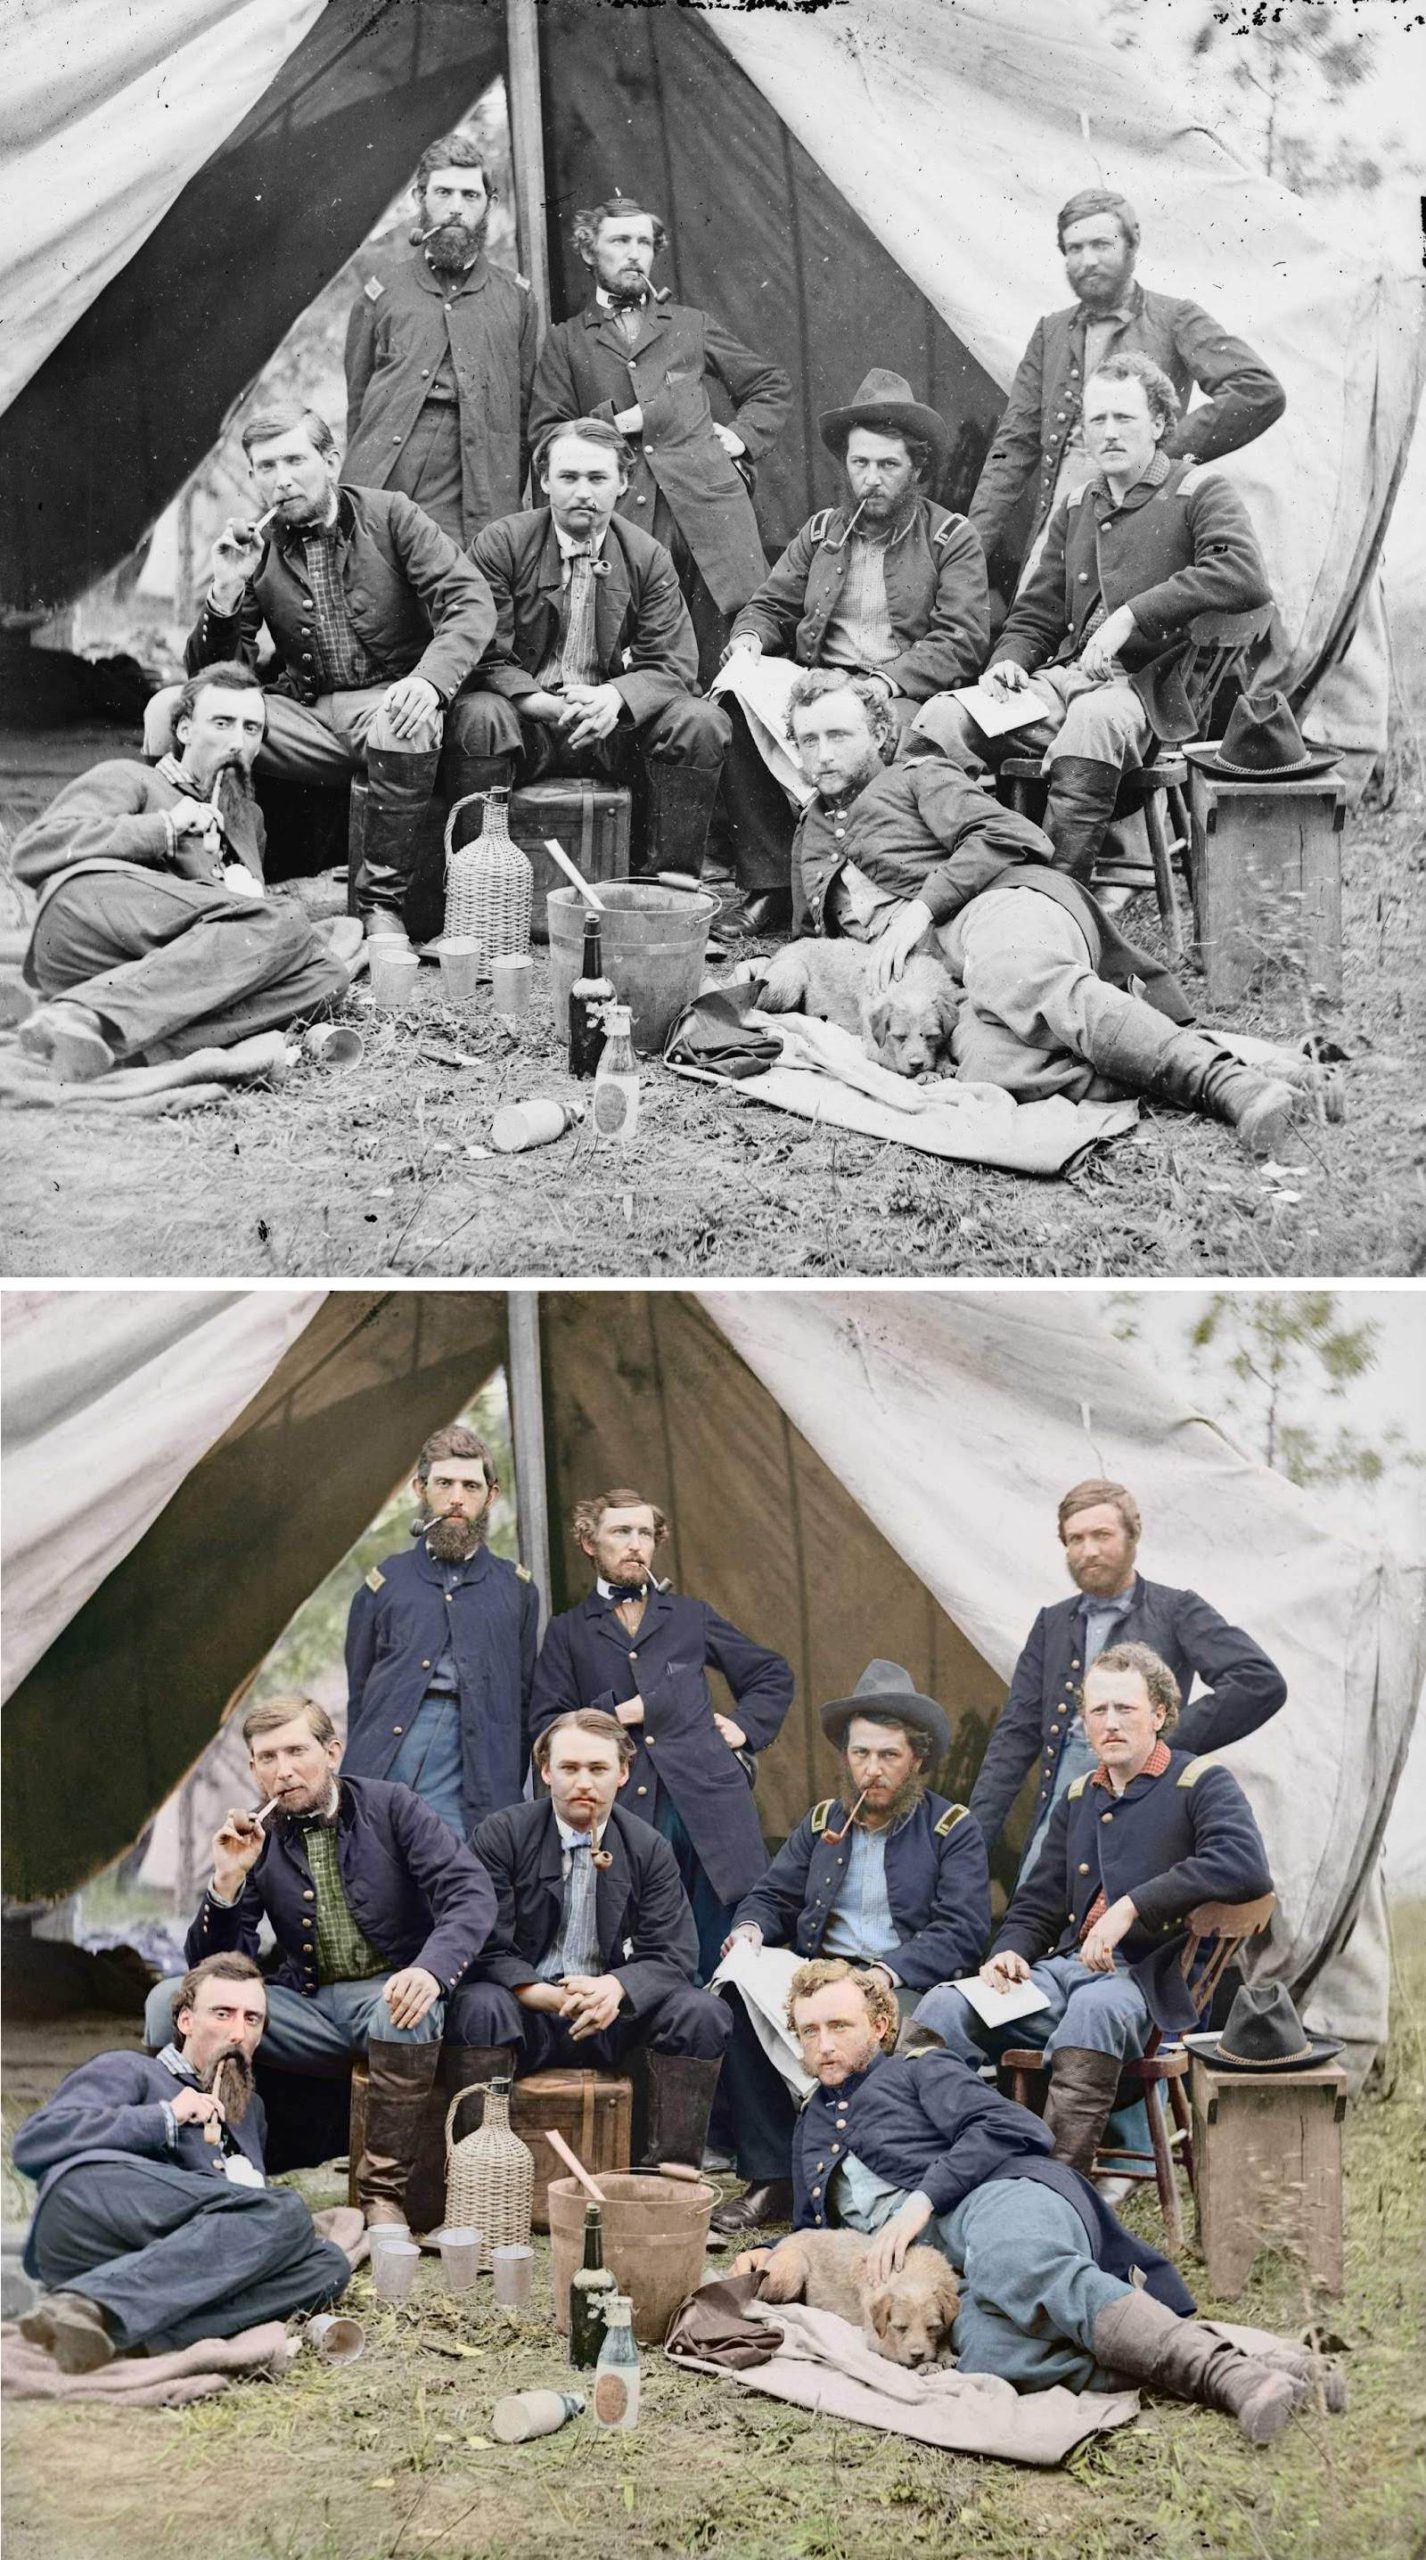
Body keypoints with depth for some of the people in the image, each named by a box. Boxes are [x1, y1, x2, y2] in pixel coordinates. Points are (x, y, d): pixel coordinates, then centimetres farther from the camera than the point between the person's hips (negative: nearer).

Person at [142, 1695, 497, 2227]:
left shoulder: (389, 1808, -3)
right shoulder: (256, 1840, 5)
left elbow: (471, 1893, -14)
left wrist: (431, 1970, -33)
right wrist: (227, 1881, -16)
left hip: (391, 1992, -3)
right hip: (307, 2006, 3)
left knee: (407, 2010, -39)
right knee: (170, 2000, -16)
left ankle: (382, 2191, -25)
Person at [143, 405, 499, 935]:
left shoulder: (389, 516, 1)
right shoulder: (256, 549, 9)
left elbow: (471, 603, -10)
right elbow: (212, 673, 8)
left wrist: (430, 681, -30)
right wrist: (226, 590, -11)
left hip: (390, 701, -3)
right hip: (305, 716, 3)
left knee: (406, 722, -40)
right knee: (169, 708, -16)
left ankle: (381, 901, -23)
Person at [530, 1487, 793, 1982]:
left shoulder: (691, 1617, 19)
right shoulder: (568, 1633, 14)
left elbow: (774, 1674, 27)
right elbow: (546, 1725, 6)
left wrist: (746, 1727, 12)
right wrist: (612, 1714, -5)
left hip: (708, 1802, 1)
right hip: (624, 1810, -1)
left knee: (724, 1955, -4)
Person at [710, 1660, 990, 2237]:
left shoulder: (952, 1830, 5)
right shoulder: (822, 1822, 20)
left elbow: (962, 1933, -7)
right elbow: (772, 1897, 23)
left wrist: (888, 1973, -23)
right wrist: (750, 1929, -3)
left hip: (908, 1986, -4)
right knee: (737, 1999, -26)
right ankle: (772, 2180, -22)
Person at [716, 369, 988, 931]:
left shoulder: (952, 539, 6)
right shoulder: (820, 532, 22)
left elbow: (961, 642, -5)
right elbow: (770, 605, 21)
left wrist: (882, 682, -20)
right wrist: (748, 641, -5)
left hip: (906, 695, -4)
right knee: (735, 700, -26)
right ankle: (769, 886, -24)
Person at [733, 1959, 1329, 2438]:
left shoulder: (917, 2073, 18)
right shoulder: (810, 2129, 38)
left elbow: (1014, 2127, 1)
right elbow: (813, 2229, 48)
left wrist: (919, 2201, -9)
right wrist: (772, 2257, 24)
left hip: (1003, 2197, -4)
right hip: (951, 2272, 4)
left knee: (1013, 2269, -46)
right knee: (987, 2353, -38)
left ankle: (1225, 2369, -53)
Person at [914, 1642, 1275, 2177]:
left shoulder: (1201, 1783, 4)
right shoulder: (1078, 1797, 23)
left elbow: (1245, 1866, -17)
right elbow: (1037, 1905, 28)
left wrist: (1132, 1907, -19)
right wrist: (1008, 1953, 3)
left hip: (1147, 1979, -6)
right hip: (1064, 1969, 6)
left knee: (1094, 2007, -40)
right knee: (945, 2007, -20)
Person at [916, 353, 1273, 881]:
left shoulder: (1199, 492, 3)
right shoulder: (1075, 507, 23)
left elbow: (1244, 576, -17)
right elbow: (1036, 615, 27)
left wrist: (1131, 616, -19)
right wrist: (1008, 663, 3)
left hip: (1148, 686, -6)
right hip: (1065, 678, 6)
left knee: (1093, 718, -41)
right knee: (941, 719, -19)